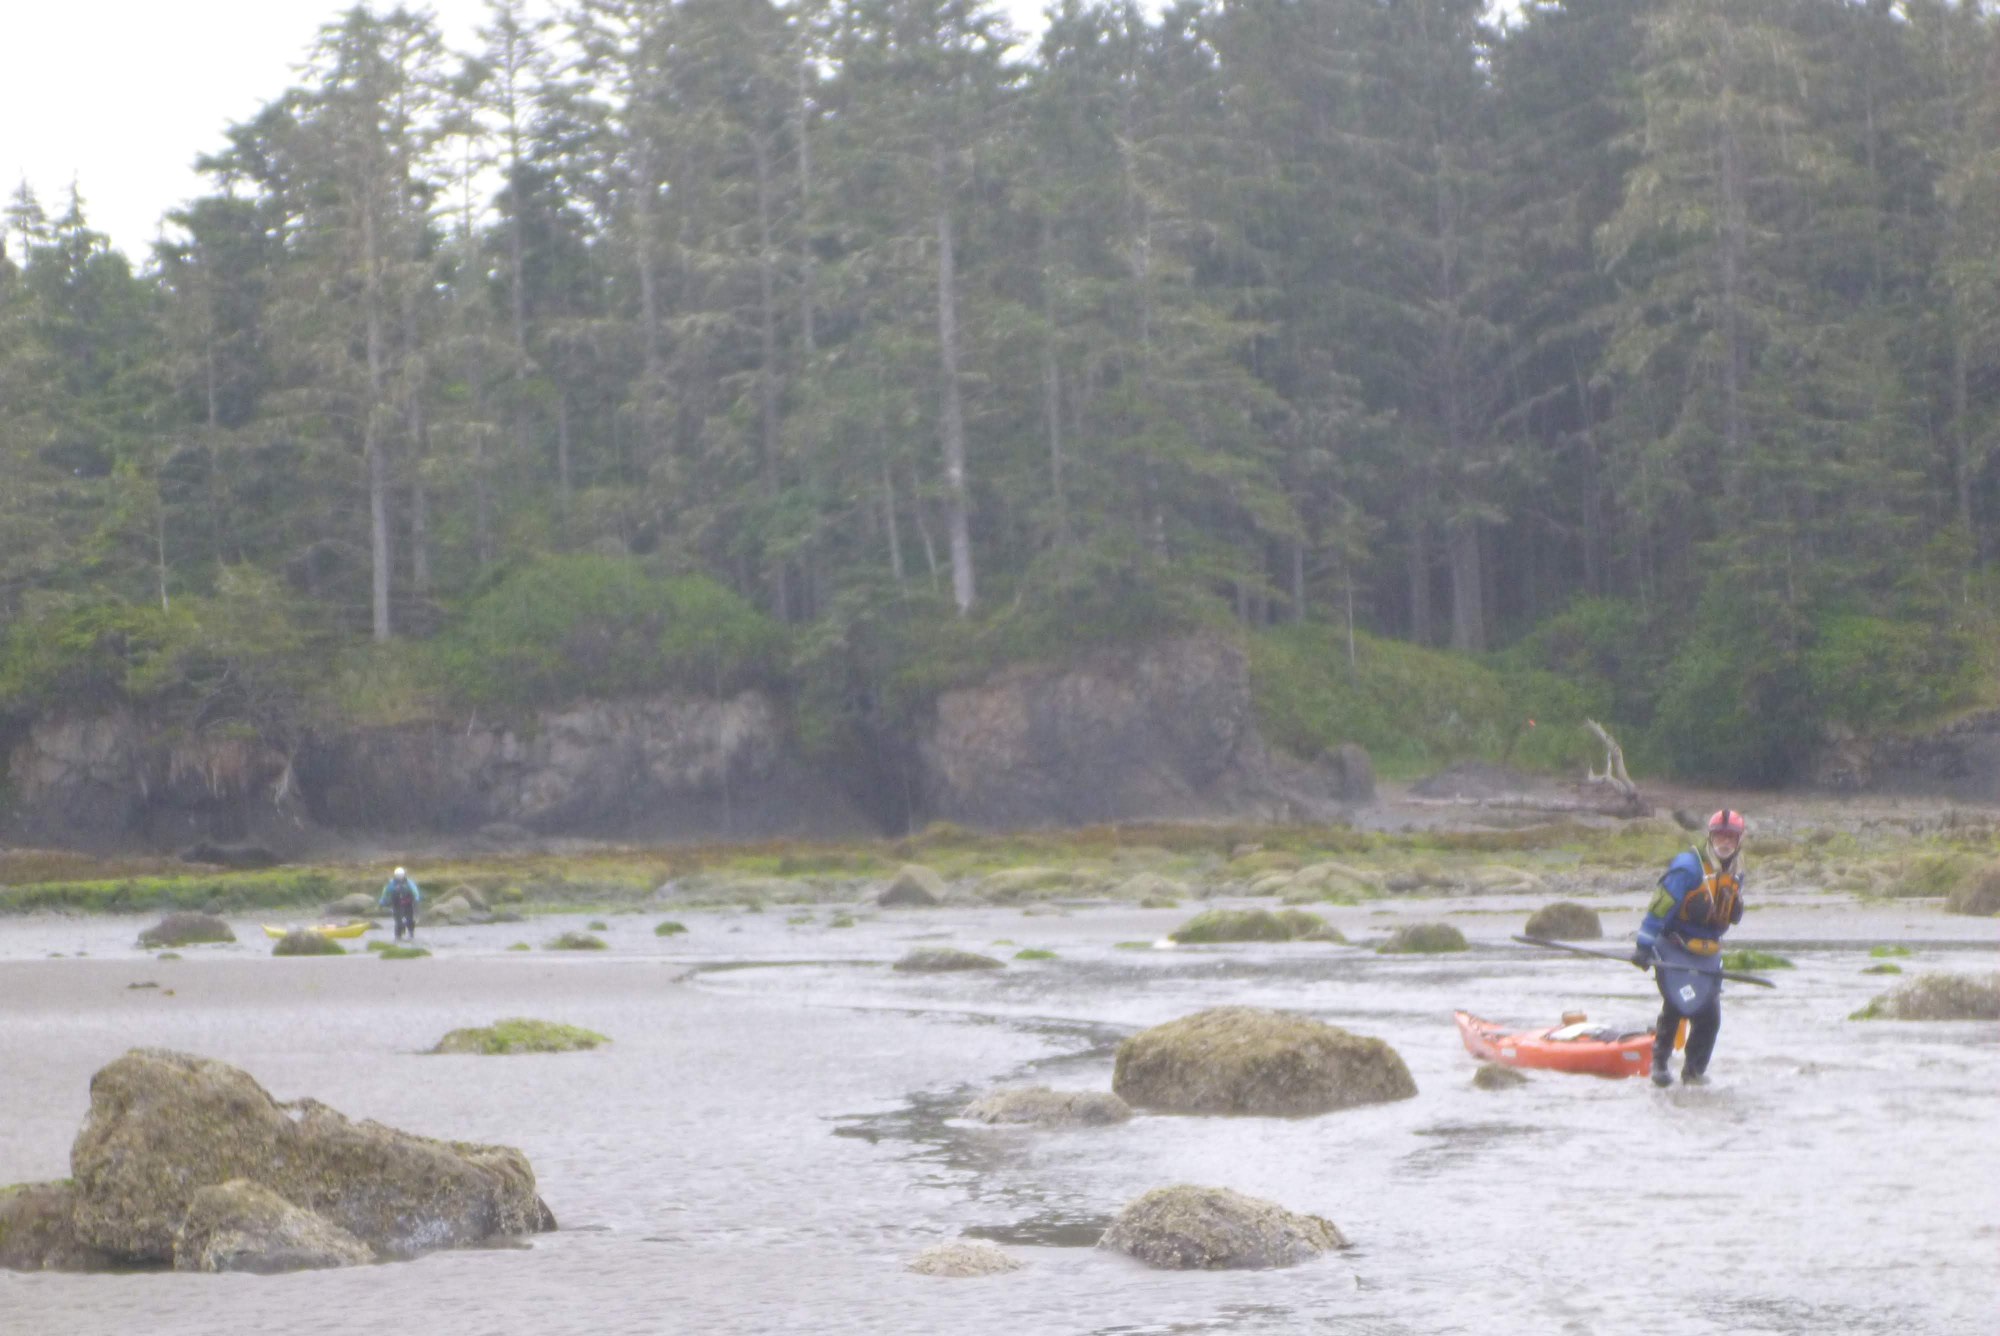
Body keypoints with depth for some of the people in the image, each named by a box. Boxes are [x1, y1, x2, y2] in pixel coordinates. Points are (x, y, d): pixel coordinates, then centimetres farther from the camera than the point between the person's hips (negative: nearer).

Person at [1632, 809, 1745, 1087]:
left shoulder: (1736, 875, 9)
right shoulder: (1688, 867, -15)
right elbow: (1660, 905, -18)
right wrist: (1644, 946, -22)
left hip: (1708, 956, 7)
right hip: (1674, 953, -7)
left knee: (1710, 1017, 1)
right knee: (1677, 1005, -18)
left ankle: (1694, 1070, 16)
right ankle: (1659, 1062, -2)